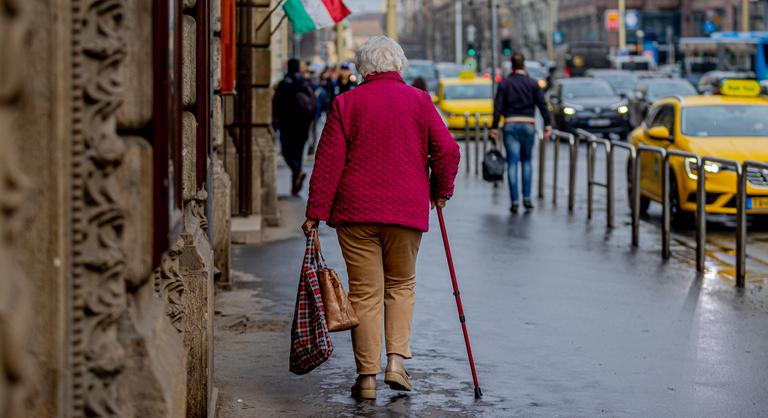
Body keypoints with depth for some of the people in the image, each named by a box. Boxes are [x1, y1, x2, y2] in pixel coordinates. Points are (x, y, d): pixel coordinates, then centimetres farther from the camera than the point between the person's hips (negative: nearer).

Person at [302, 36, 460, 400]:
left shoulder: (346, 103, 1)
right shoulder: (419, 101, 3)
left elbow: (328, 162, -3)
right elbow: (447, 151, 0)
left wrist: (315, 213, 0)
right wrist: (440, 192, 16)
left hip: (356, 211, -1)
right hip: (407, 210, 1)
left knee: (365, 292, 3)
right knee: (401, 285, 17)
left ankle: (367, 375, 3)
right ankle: (396, 360, 2)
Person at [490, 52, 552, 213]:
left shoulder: (504, 83, 1)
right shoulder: (533, 83, 2)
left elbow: (498, 107, -3)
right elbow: (542, 105, -3)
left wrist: (494, 127, -1)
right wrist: (547, 125, -1)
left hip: (510, 126, -1)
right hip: (528, 125, 1)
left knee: (512, 163, 0)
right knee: (527, 161, 15)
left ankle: (515, 201, -5)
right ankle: (527, 198, 9)